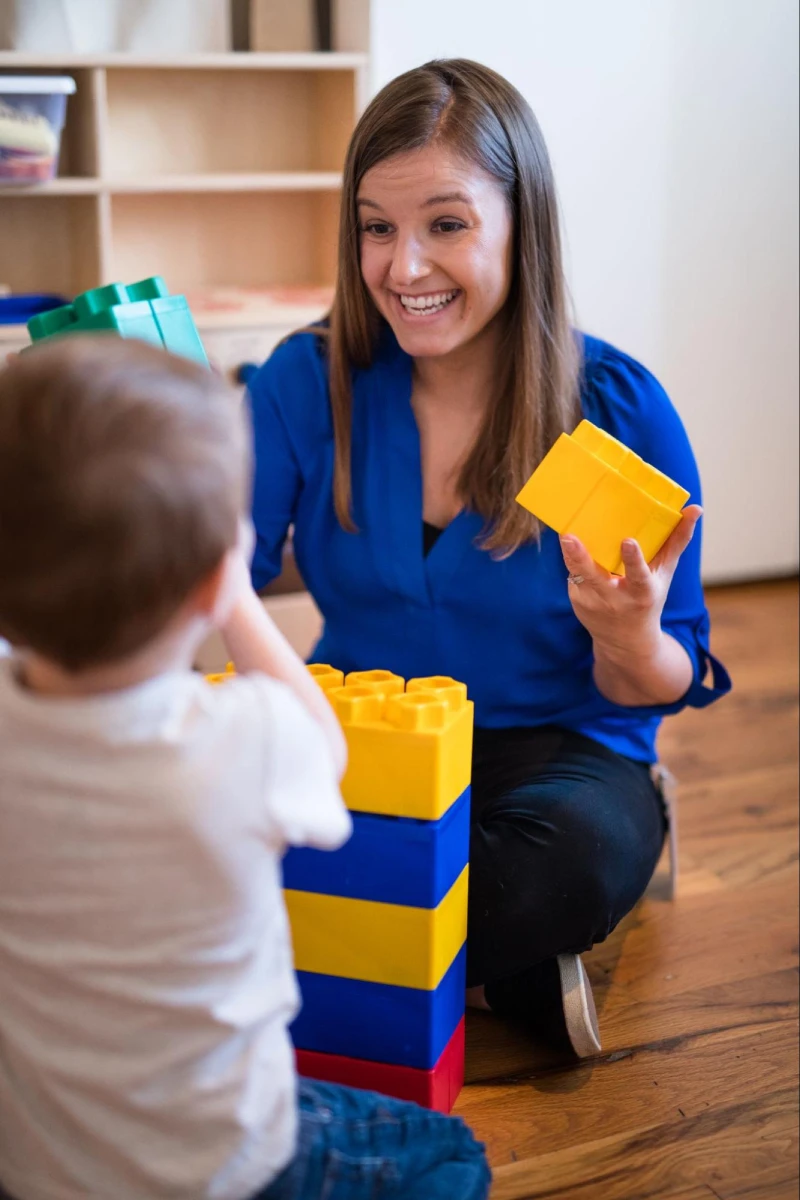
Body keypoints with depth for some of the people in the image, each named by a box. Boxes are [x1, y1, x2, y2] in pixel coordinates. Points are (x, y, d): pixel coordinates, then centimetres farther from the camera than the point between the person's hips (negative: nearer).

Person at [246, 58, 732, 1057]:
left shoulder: (621, 408, -10)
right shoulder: (307, 382, -4)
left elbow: (664, 686, -5)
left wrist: (633, 645, -29)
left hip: (557, 746, -2)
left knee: (583, 853, -37)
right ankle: (501, 969, -6)